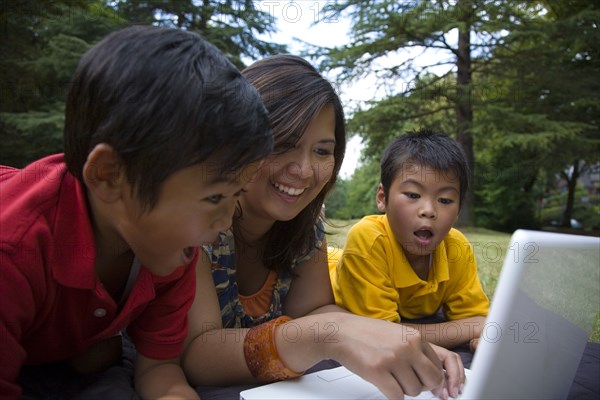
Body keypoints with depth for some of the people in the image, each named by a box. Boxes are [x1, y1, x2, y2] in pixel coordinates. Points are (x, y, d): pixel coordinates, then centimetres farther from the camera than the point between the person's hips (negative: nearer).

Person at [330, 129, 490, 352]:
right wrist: (473, 328, -32)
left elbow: (474, 315, -9)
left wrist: (484, 332, -33)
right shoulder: (367, 241, -35)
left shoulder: (458, 249, -19)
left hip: (417, 322, 4)